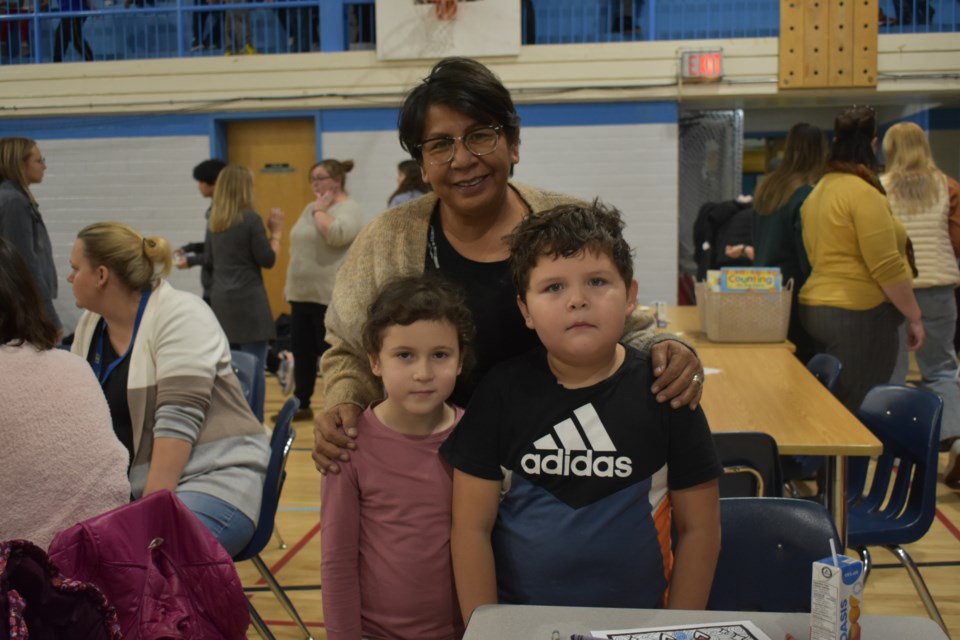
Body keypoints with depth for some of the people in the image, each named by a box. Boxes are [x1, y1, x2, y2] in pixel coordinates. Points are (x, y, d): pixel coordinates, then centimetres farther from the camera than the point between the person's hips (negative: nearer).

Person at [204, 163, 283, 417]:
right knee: (253, 369, -3)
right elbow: (267, 259, -8)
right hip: (248, 301, -7)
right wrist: (276, 232, 4)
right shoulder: (251, 219, -11)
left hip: (221, 301, 7)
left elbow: (208, 262, 15)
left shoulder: (214, 222, 8)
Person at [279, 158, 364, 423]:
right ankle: (301, 405, 25)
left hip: (330, 297, -8)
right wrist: (290, 283, 18)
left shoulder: (349, 208, -9)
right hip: (302, 294, 8)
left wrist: (320, 210, -14)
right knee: (301, 351, 13)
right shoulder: (310, 208, 16)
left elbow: (336, 235, -29)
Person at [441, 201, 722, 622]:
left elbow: (699, 527, -2)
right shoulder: (503, 390, -7)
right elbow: (472, 526, -5)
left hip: (635, 620, 0)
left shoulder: (663, 392, -8)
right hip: (519, 621, 0)